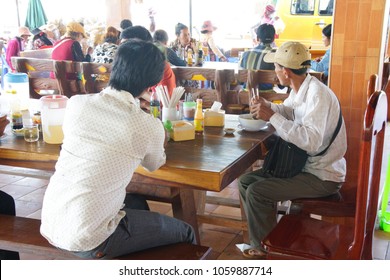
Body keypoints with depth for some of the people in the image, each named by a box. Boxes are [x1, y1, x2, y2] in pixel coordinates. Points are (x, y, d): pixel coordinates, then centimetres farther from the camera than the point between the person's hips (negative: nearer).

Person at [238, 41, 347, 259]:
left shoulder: (318, 94, -25)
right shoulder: (300, 89, 2)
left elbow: (311, 141, -36)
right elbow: (289, 112, 23)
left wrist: (272, 117, -30)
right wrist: (268, 106, 1)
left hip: (324, 176, -9)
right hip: (304, 164, 9)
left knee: (256, 192, -17)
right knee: (246, 181, 6)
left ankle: (265, 248, 6)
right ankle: (261, 238, 18)